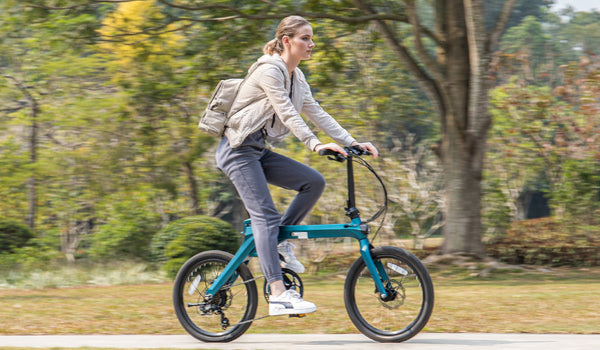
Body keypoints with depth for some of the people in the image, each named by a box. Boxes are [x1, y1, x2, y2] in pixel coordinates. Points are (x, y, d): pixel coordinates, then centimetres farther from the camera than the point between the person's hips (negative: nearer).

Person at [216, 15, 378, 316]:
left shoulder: (296, 77, 12)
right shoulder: (269, 71, -15)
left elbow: (316, 113, 9)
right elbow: (287, 114, -24)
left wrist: (352, 142, 0)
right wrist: (315, 144, -33)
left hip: (259, 150, 9)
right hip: (238, 150, -9)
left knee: (314, 182, -6)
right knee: (266, 215, -17)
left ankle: (280, 241, 5)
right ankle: (278, 295, -23)